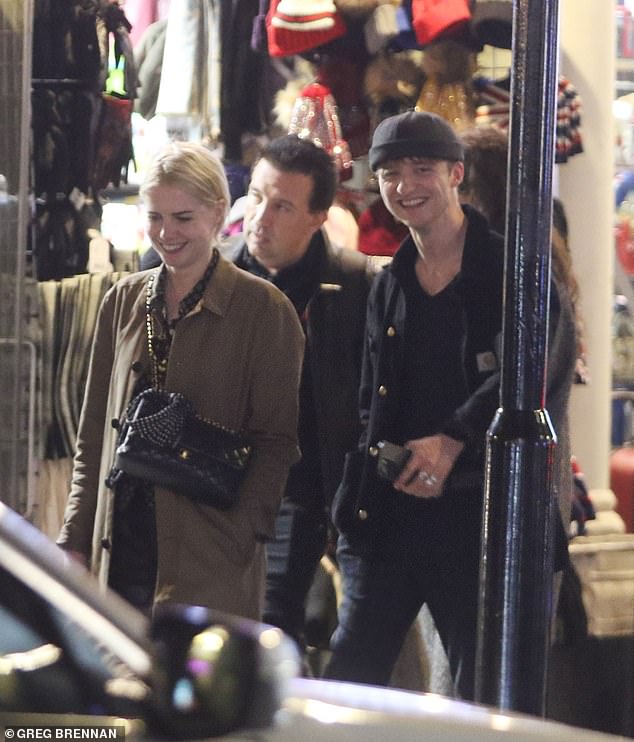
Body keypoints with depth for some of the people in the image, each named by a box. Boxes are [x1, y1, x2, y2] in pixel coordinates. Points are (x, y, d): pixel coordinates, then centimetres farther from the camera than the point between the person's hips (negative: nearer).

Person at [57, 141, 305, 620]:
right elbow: (94, 434, 16)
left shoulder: (262, 309, -1)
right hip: (121, 541, 5)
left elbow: (276, 441, -3)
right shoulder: (124, 302, 14)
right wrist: (75, 541, 9)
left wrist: (243, 533, -15)